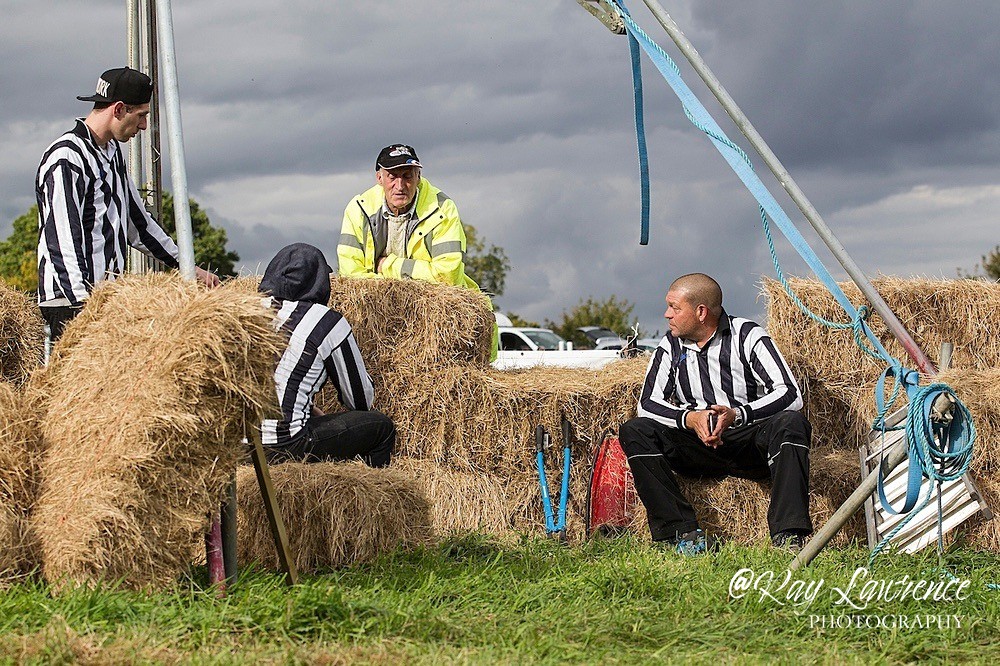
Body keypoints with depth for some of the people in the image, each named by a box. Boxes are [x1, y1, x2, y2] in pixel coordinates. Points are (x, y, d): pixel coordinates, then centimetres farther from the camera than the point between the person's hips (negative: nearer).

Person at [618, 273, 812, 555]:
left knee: (791, 423, -34)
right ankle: (683, 533, -28)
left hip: (750, 443, -3)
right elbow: (648, 403, 2)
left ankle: (788, 536, -39)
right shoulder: (671, 346, 8)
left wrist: (737, 414, -27)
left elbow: (790, 395, -13)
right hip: (698, 447, 3)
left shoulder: (747, 336, -4)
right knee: (634, 431, -20)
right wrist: (689, 418, -19)